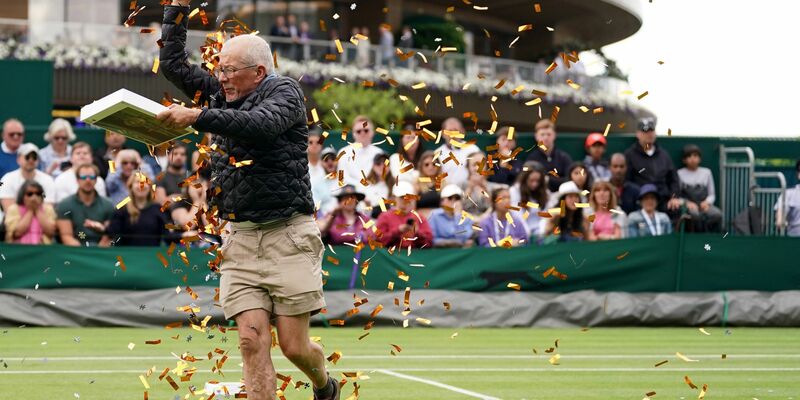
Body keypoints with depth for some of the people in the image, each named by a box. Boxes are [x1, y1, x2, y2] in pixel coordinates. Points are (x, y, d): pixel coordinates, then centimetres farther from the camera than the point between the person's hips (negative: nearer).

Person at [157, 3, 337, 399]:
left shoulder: (284, 91, -4)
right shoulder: (221, 94, 14)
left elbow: (260, 124, -25)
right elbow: (172, 63, 18)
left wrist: (197, 117, -31)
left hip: (288, 236, -5)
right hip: (240, 239, 5)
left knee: (293, 346, 0)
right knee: (252, 343, -8)